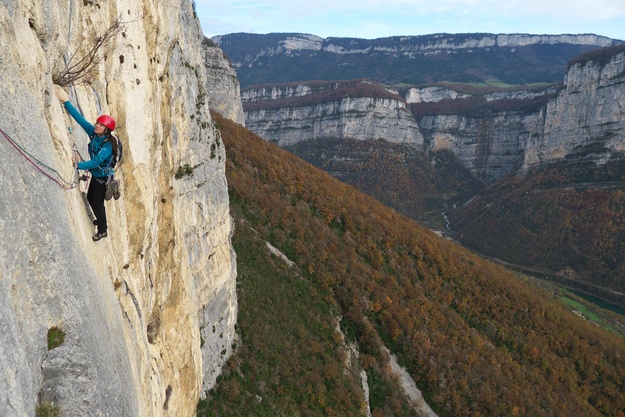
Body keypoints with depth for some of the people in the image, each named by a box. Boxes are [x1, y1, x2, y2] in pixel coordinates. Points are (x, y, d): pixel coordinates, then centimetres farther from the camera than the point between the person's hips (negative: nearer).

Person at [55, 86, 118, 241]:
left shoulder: (107, 146, -30)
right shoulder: (94, 133, -10)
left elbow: (96, 162, -37)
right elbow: (80, 119, -13)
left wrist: (78, 165, -49)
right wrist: (66, 102, -20)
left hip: (103, 177, -8)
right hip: (95, 174, 8)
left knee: (97, 203, 3)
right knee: (90, 198, 23)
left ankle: (102, 231, 21)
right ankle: (101, 220, 46)